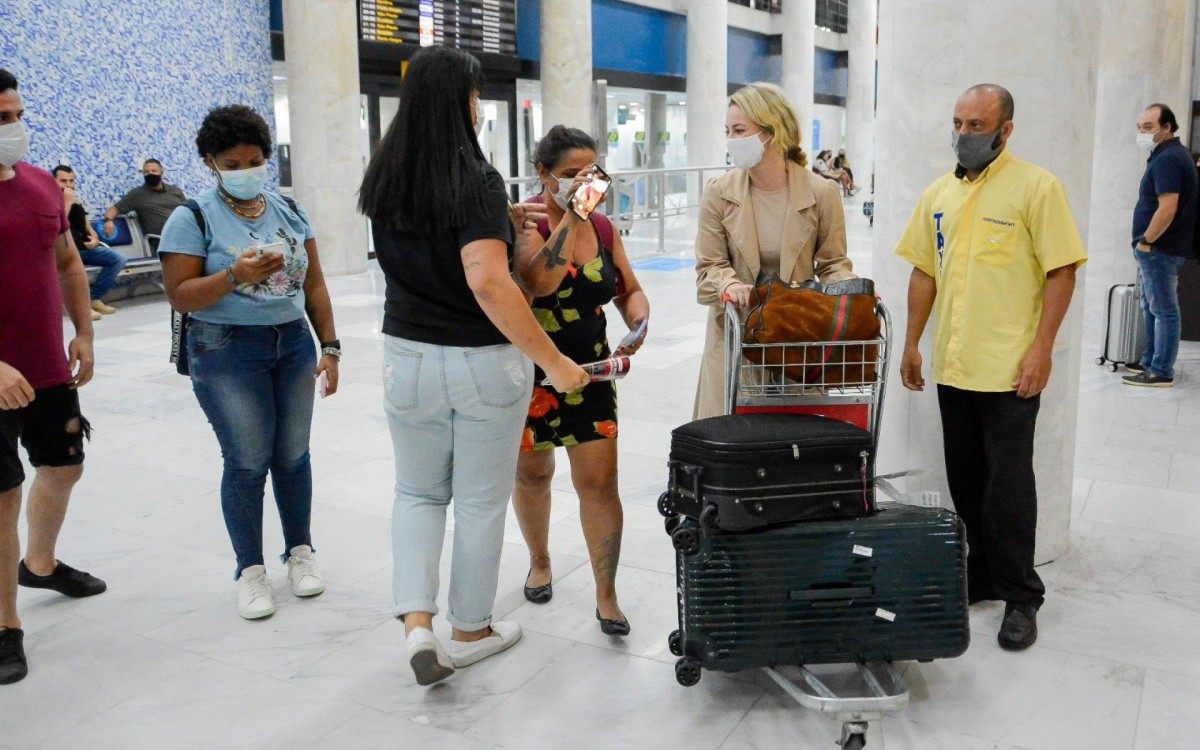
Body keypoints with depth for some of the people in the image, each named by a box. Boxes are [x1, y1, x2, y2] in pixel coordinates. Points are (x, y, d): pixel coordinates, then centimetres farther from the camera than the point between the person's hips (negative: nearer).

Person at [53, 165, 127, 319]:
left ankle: (95, 298, -5)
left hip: (84, 248, 7)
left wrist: (95, 239, -4)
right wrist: (67, 202, -16)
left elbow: (89, 229, 20)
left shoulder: (76, 202, 19)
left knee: (118, 259, -10)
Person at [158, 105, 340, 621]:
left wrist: (329, 347, 5)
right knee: (248, 462, -1)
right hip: (229, 353, -4)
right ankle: (250, 569, 15)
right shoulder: (192, 219, -6)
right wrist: (235, 275, -24)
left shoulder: (289, 211, 7)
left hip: (294, 345, 4)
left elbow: (314, 285, 9)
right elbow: (180, 296, -10)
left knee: (293, 454, 10)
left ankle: (300, 551, 27)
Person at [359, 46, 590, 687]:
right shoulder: (477, 180, -18)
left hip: (408, 357, 5)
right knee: (480, 501, 12)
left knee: (418, 492, 21)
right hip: (485, 362, -5)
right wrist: (552, 360, -24)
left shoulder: (383, 178, 2)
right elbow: (488, 282, -29)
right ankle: (470, 631, 27)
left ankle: (416, 623, 10)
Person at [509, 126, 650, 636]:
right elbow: (539, 281, -31)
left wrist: (638, 323, -9)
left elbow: (630, 290, 11)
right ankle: (539, 564, 41)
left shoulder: (602, 227, 2)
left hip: (591, 370, 3)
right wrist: (570, 216, -28)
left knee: (599, 482, -3)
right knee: (533, 474, 15)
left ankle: (606, 597, 9)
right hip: (530, 370, -2)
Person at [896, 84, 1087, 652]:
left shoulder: (1036, 186, -6)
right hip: (952, 364, 6)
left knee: (1008, 485, 0)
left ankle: (1020, 597, 14)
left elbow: (1062, 271, -9)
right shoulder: (939, 194, 11)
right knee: (966, 482, 13)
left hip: (1010, 368, -6)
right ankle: (982, 575, 28)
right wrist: (911, 344, 12)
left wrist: (1041, 349, -15)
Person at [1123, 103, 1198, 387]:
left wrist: (1146, 241, -17)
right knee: (1152, 306, 18)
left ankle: (1161, 372, 0)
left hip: (1159, 248, -11)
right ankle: (1150, 360, 29)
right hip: (1159, 249, 11)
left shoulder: (1167, 159, -17)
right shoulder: (1174, 153, 16)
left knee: (1163, 310, -5)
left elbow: (1167, 208, -27)